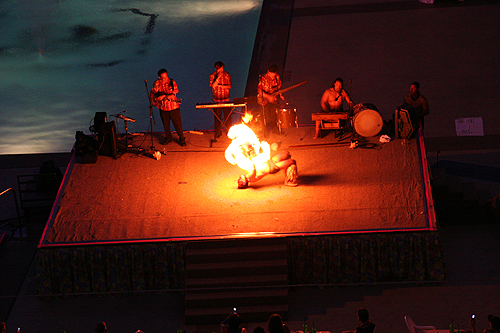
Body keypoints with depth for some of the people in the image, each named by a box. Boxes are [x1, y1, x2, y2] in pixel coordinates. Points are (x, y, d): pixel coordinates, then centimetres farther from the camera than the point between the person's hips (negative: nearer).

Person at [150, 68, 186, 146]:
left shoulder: (172, 82, -12)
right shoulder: (157, 83, -4)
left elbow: (173, 95, -15)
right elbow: (153, 93, 9)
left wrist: (164, 96, -27)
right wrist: (153, 101, -9)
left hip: (173, 107, -3)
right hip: (163, 107, 3)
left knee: (177, 124, 1)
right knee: (166, 124, 14)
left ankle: (182, 139, 15)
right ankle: (168, 138, 34)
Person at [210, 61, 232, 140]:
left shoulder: (227, 75, 3)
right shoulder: (212, 76, -1)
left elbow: (230, 86, 1)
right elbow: (213, 86, -13)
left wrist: (221, 85, -14)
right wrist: (218, 77, -20)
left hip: (226, 99, 1)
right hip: (217, 99, -1)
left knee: (227, 115, 1)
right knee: (217, 116, 1)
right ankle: (217, 132, 11)